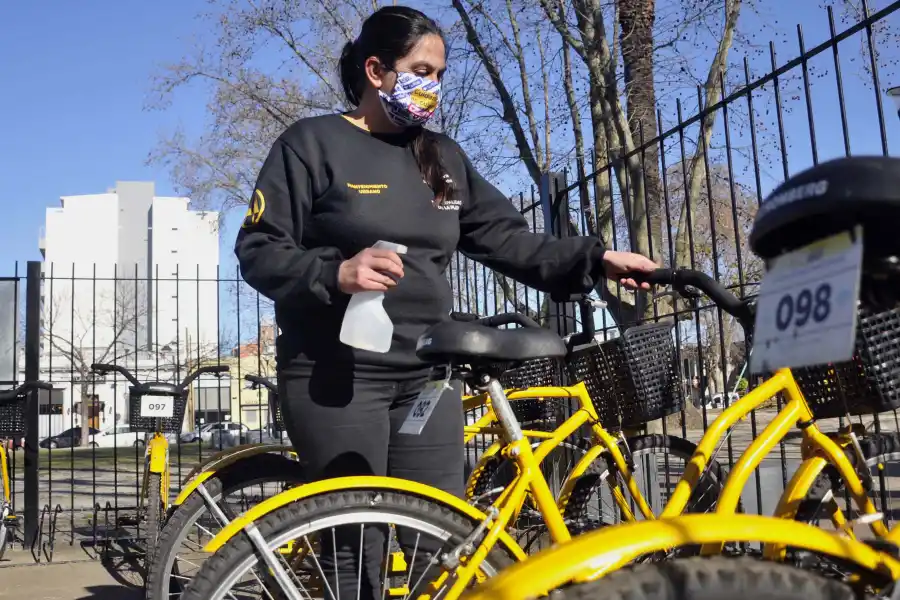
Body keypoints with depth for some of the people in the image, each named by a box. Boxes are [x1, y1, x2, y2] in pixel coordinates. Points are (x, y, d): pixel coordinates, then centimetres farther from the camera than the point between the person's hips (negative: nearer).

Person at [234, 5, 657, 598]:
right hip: (337, 375, -5)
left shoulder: (443, 157, 16)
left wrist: (595, 258, -2)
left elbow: (509, 239, 11)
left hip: (427, 375, 5)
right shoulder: (312, 143, 0)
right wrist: (336, 273, -22)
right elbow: (258, 252, -5)